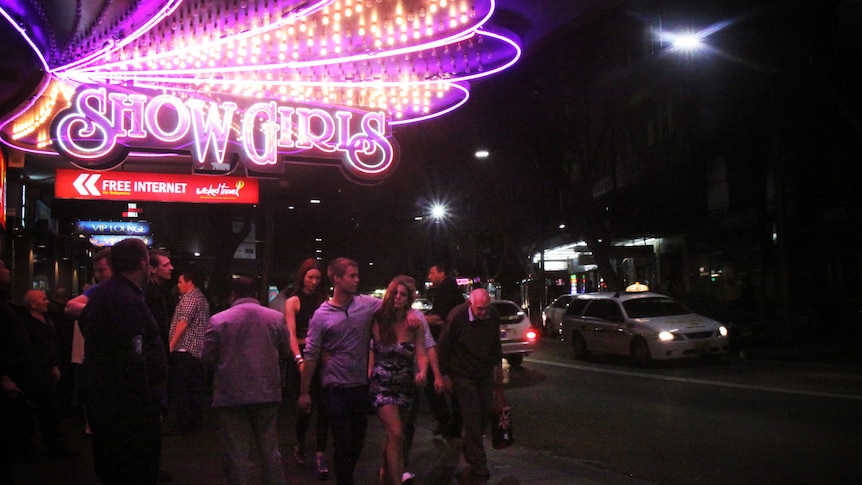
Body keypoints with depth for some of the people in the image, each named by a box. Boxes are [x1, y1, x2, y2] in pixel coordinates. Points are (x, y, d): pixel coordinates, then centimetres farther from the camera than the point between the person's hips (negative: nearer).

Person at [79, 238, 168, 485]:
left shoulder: (101, 294, 13)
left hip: (103, 405, 11)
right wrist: (149, 409, -22)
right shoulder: (127, 300, -20)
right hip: (130, 410, -10)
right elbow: (133, 363, -25)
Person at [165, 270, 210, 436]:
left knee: (179, 389, -6)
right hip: (198, 351, 10)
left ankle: (182, 425, -6)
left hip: (184, 349, -10)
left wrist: (171, 344, -18)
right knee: (195, 389, 10)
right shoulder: (202, 298, 20)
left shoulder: (190, 298, -10)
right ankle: (196, 423, 14)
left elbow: (183, 322, -18)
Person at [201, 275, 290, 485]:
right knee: (270, 450, 14)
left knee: (236, 452, 6)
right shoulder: (276, 317, -1)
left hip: (231, 394, -2)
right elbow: (285, 353, 8)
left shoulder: (218, 320, -7)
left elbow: (207, 358, -3)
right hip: (267, 392, 2)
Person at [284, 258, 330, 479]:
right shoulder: (293, 302, 0)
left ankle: (320, 455, 4)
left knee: (323, 406, -3)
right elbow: (291, 333, -11)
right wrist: (299, 360, -26)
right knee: (305, 407, 3)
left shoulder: (324, 301, 10)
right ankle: (300, 446, 30)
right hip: (301, 358, -2)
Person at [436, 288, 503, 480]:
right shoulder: (457, 316, -21)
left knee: (486, 412, 8)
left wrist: (498, 366, 16)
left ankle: (467, 447, 33)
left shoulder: (493, 315, -8)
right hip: (463, 374, -5)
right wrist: (444, 375, -9)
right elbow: (443, 346, -12)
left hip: (485, 373, 5)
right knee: (472, 416, -6)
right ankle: (477, 464, 1)